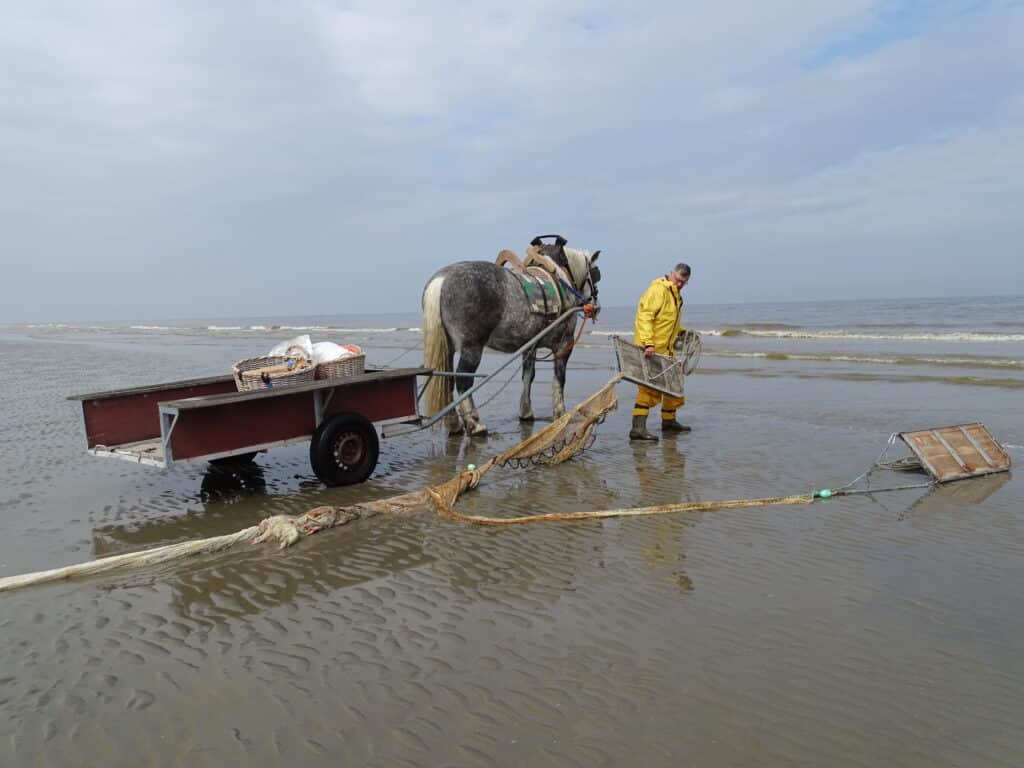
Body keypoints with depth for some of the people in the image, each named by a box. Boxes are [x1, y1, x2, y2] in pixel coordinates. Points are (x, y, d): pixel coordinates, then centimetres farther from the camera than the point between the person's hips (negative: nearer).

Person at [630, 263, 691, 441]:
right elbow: (644, 316, -24)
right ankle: (638, 428, -12)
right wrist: (648, 343, -32)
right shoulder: (658, 289, -14)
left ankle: (669, 421, 32)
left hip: (665, 348, 10)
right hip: (651, 349, -10)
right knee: (649, 388, -12)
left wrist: (681, 332, 20)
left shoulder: (675, 294, 19)